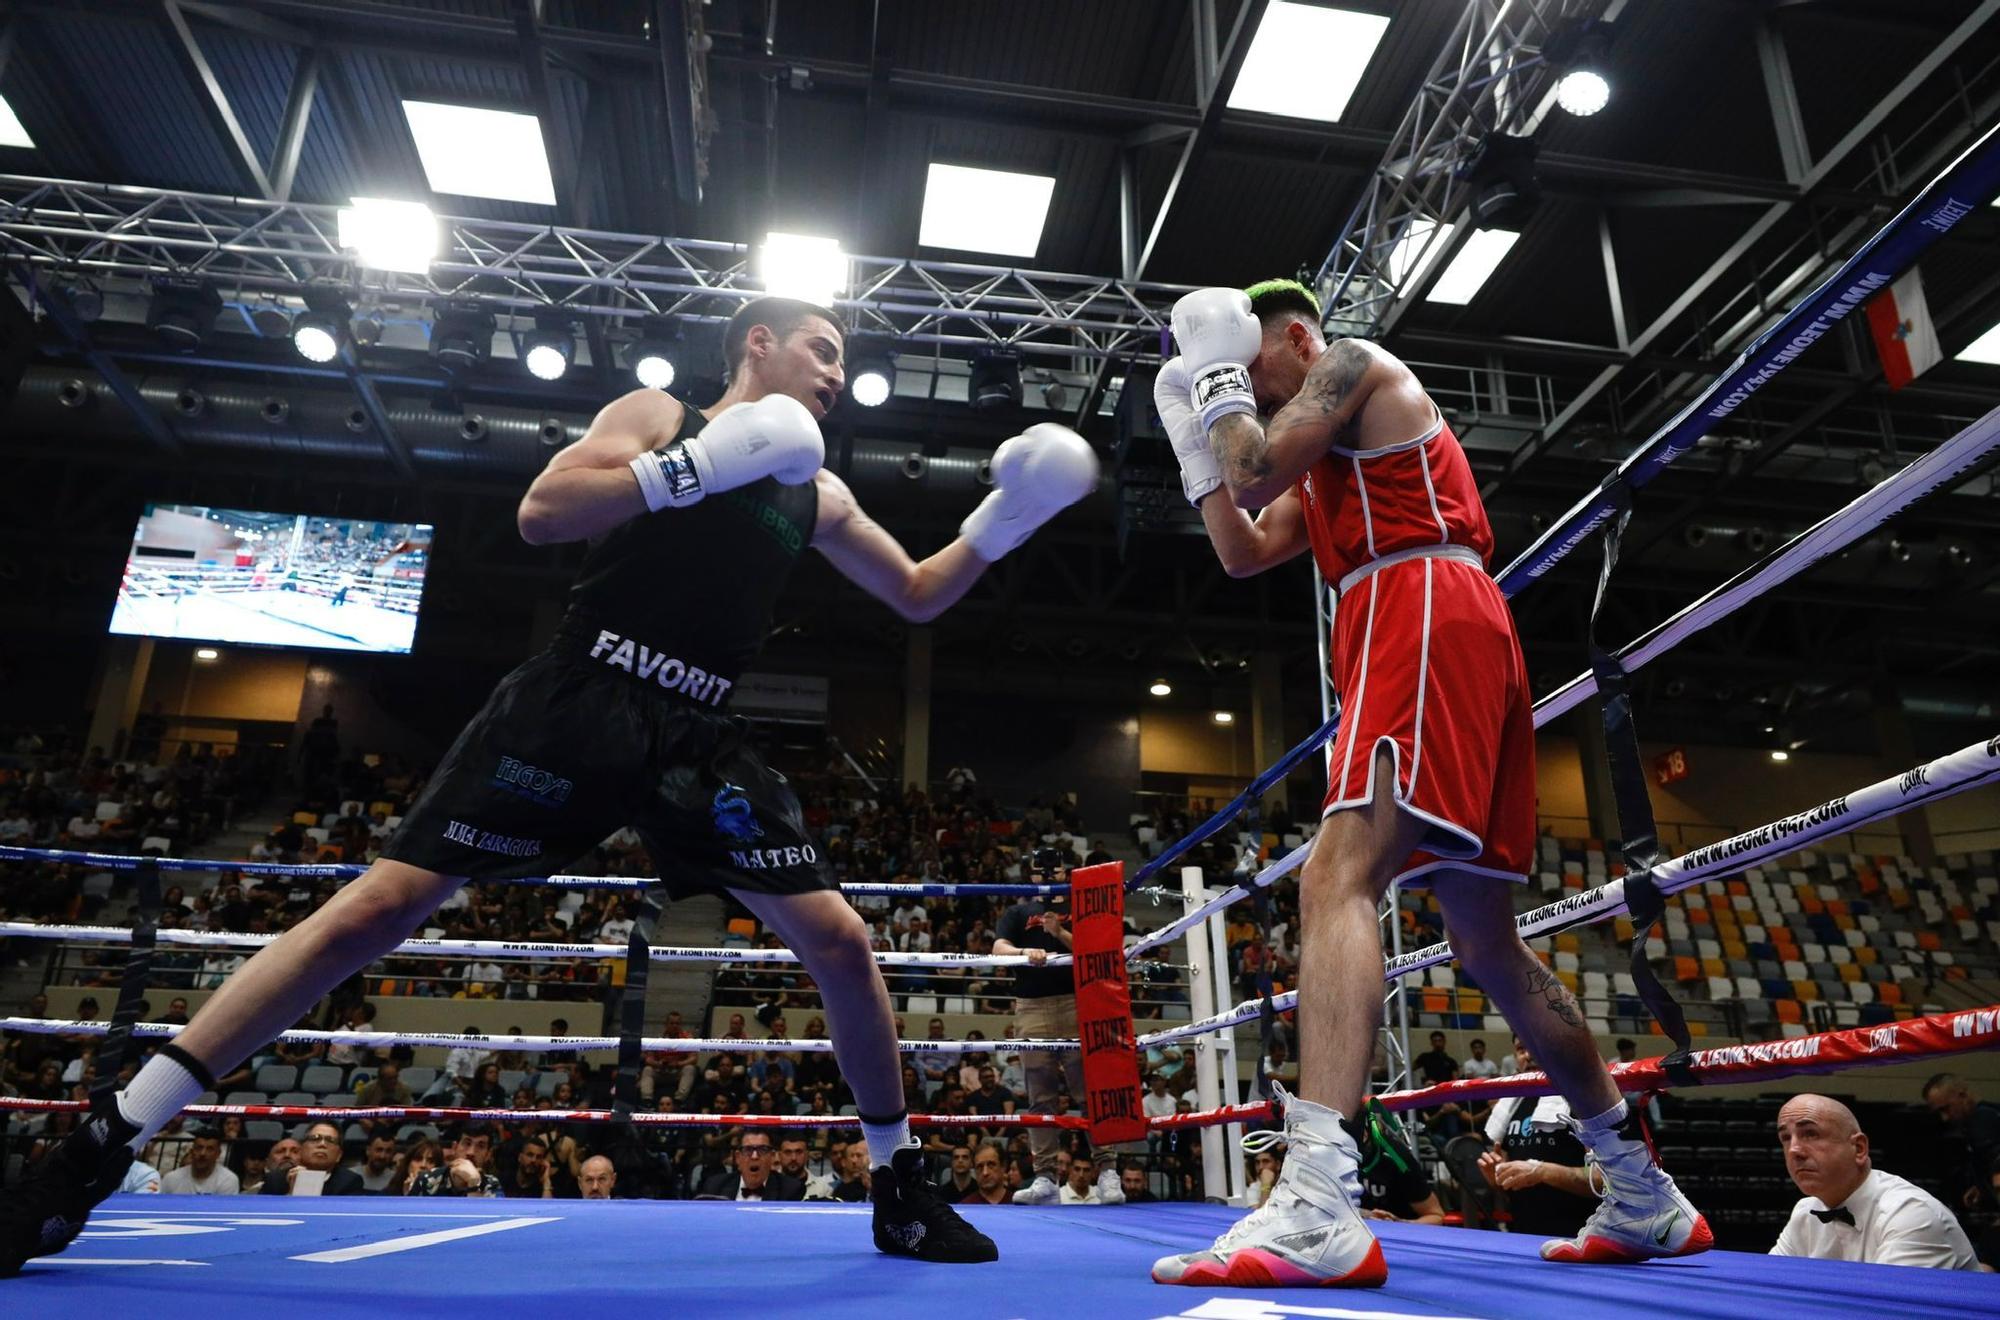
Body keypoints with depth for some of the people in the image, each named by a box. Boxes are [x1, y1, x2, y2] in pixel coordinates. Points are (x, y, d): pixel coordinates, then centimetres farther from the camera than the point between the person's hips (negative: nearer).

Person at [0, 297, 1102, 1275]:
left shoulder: (817, 494, 18)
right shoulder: (658, 417, 6)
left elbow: (918, 596, 23)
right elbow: (541, 513, -9)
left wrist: (1005, 519, 10)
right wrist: (700, 465, -17)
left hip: (696, 739, 4)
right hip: (575, 702, -4)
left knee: (840, 943, -5)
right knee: (381, 904, -8)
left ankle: (900, 1188, 13)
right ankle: (100, 1149, 7)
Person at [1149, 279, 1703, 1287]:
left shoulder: (1355, 363, 8)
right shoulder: (1328, 465, 34)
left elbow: (1255, 474, -5)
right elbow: (1243, 553, 25)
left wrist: (1216, 370, 10)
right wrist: (1192, 432, 25)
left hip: (1424, 611, -10)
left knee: (1335, 878, -25)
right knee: (1488, 943, 12)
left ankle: (1316, 1208, -38)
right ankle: (1647, 1201, 21)